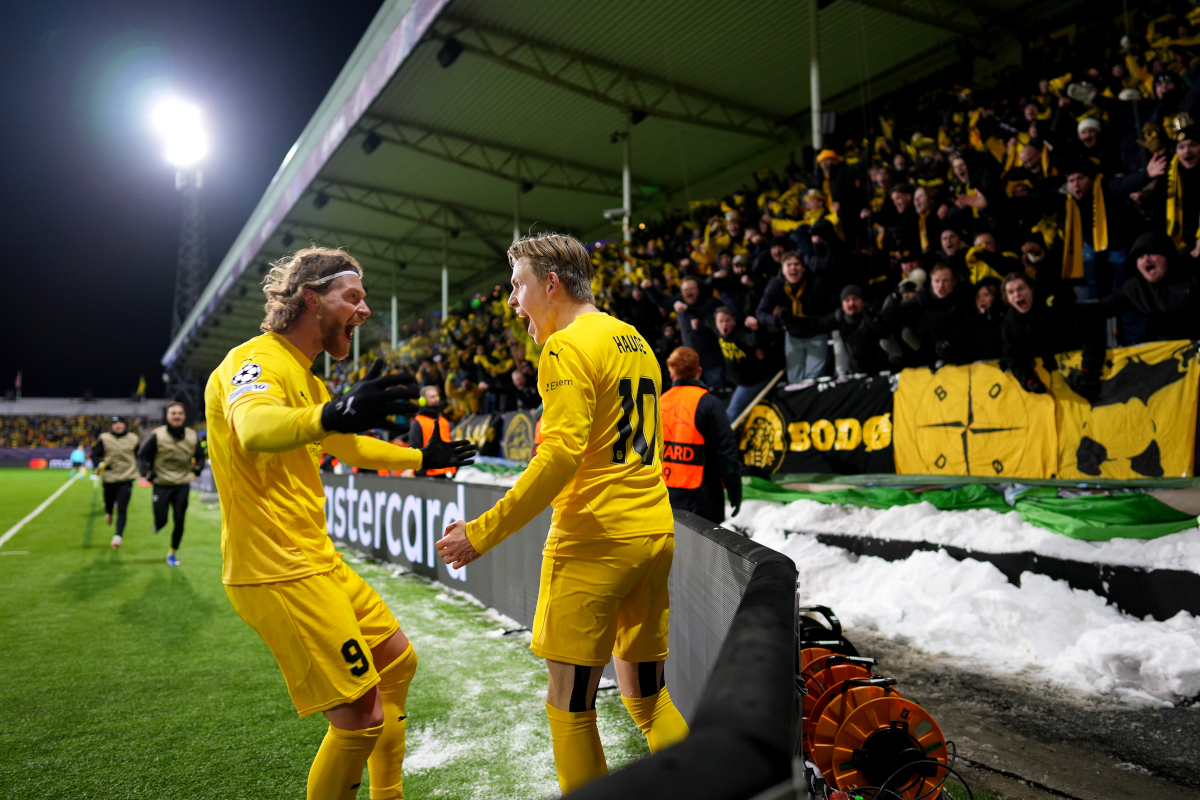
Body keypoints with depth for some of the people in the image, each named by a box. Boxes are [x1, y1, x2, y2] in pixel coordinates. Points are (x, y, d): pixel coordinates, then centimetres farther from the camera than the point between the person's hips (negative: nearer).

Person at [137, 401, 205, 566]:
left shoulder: (193, 436, 3)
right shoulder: (157, 436, -8)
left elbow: (200, 456, 18)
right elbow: (142, 455, 1)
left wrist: (197, 468, 0)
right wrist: (147, 472, -10)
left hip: (182, 485, 2)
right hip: (162, 485, -2)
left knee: (179, 522, 1)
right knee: (161, 520, -3)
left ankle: (172, 553, 18)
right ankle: (157, 525, 37)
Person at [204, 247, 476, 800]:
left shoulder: (303, 376, 17)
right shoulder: (258, 360, -14)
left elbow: (348, 445, 32)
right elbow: (253, 427, -38)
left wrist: (422, 459, 39)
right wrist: (332, 415, -58)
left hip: (317, 562, 10)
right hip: (279, 572, -10)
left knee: (397, 661, 21)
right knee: (363, 717, -9)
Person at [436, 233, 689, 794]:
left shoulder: (567, 346, -10)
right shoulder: (635, 341, 16)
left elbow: (562, 453, -20)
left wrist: (483, 532, -17)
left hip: (594, 541, -9)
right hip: (654, 535, 9)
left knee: (569, 704, 3)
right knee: (646, 697, 17)